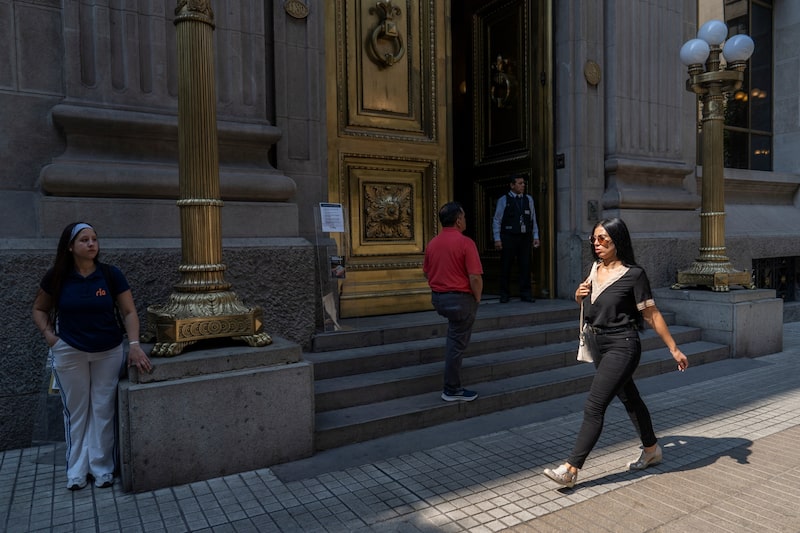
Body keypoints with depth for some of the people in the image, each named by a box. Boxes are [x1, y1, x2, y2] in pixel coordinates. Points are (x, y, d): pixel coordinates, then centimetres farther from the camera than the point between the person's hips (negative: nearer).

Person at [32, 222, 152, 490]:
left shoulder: (111, 274, -9)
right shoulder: (56, 277, -6)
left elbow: (129, 312, -8)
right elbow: (39, 309, 10)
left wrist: (134, 344, -19)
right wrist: (48, 335, -6)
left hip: (109, 352, 0)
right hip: (69, 353, 0)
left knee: (103, 410, 6)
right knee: (76, 411, 9)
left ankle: (102, 467, 19)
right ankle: (77, 470, 22)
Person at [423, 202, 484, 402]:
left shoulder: (432, 243, 1)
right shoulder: (465, 243, -18)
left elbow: (426, 273, 12)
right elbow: (475, 277, -20)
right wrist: (477, 298, -4)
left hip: (437, 297, 7)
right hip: (460, 299, -6)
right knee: (457, 343, 3)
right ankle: (452, 390, 11)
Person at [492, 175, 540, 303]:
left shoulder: (528, 199, 12)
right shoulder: (503, 200, 1)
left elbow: (533, 219, 14)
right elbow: (496, 221, 0)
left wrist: (535, 236, 8)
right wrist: (497, 239, -6)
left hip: (525, 237, 3)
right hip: (508, 238, -3)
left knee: (525, 266, 3)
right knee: (505, 267, 2)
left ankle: (525, 294, 12)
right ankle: (504, 295, 12)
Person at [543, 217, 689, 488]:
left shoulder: (633, 274, -14)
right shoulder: (595, 268, 6)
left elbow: (652, 314, -10)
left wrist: (674, 349, -8)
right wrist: (580, 296, -3)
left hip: (621, 347, -7)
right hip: (597, 345, 7)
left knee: (593, 407, -10)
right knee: (629, 398, 22)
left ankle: (570, 469, -5)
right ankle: (651, 450, 41)